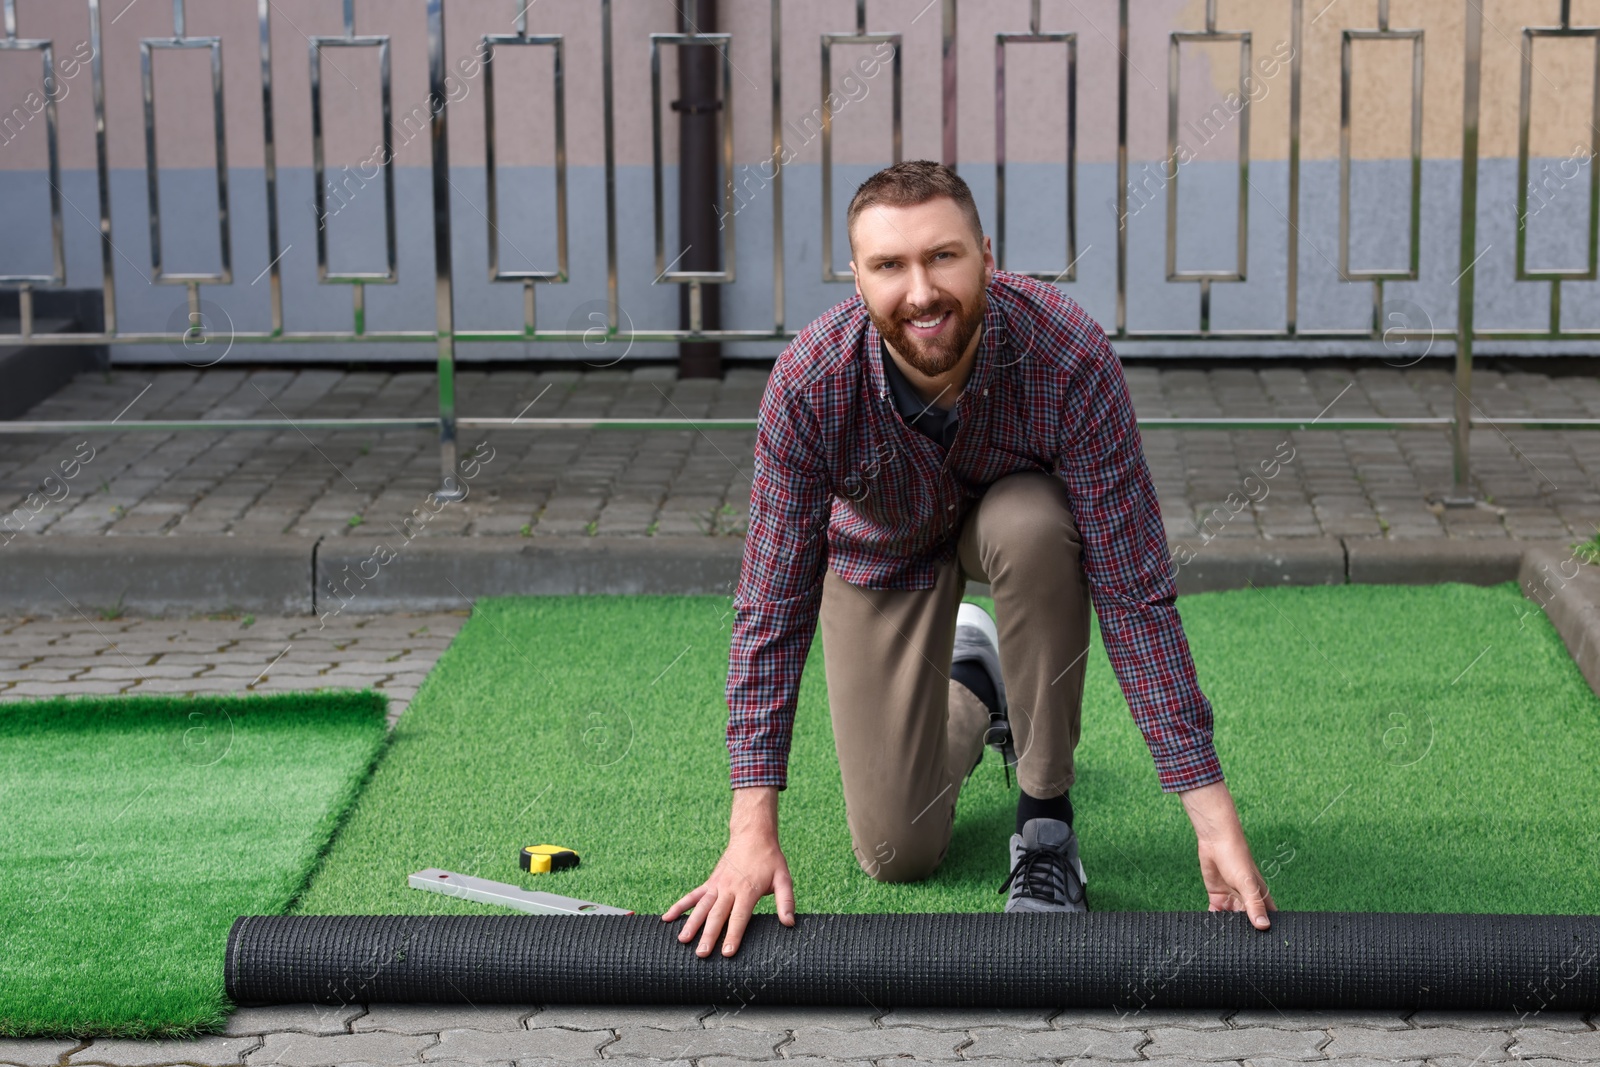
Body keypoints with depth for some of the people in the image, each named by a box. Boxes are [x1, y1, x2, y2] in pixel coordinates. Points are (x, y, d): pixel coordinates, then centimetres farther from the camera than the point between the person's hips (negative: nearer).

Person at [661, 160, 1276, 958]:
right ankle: (970, 686, 32)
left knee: (1032, 526, -39)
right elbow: (771, 608, -29)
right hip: (882, 548, 1)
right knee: (897, 853, -2)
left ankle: (1045, 821, -18)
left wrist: (1214, 817, -38)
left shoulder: (1071, 359, -38)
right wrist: (752, 829, -37)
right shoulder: (810, 382, -35)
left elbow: (1135, 592, -34)